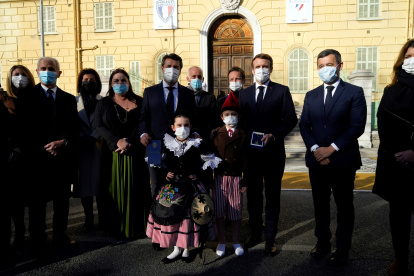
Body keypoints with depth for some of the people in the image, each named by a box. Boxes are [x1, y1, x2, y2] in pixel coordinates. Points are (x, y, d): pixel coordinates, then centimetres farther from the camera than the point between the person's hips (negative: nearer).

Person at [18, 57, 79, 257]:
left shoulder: (68, 99, 11)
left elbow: (74, 127, 6)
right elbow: (24, 130, -2)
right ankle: (38, 244, 17)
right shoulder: (26, 98, 3)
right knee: (37, 202, 4)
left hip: (63, 157, 3)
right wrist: (43, 148, -12)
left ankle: (60, 237, 26)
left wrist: (63, 142, -13)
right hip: (38, 158, -2)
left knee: (62, 201, 11)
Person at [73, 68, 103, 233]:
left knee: (100, 182, 0)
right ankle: (88, 220, 13)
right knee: (84, 183, 4)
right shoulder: (74, 101, 11)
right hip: (82, 147, 1)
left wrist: (93, 137, -12)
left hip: (99, 146, -1)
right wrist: (81, 138, -9)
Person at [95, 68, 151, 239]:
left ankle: (138, 226, 11)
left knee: (137, 190, 2)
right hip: (114, 153, 0)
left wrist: (130, 144, -14)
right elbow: (99, 126, 0)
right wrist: (117, 142, -15)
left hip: (136, 153, 0)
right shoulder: (103, 103, 10)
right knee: (117, 190, 2)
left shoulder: (139, 102, 8)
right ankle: (119, 227, 10)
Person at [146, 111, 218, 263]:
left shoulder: (195, 144, 0)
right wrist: (166, 173, -5)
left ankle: (186, 249, 20)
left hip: (190, 184, -2)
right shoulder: (169, 144, 4)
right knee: (170, 212, 1)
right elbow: (165, 164, 11)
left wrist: (196, 174, -9)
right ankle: (177, 249, 18)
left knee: (189, 214, 0)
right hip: (172, 184, 2)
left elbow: (201, 164, 5)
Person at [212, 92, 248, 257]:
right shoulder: (216, 134, 4)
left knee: (236, 211, 8)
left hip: (236, 178, 0)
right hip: (220, 178, 1)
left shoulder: (242, 135, 3)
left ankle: (236, 242, 25)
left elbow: (245, 159, 2)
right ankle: (221, 242, 21)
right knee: (219, 211, 5)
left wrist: (245, 181, -2)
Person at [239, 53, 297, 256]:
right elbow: (240, 121, 11)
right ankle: (255, 233, 29)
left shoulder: (282, 91, 2)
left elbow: (291, 119, -4)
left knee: (272, 197, 7)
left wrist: (274, 135, -17)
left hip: (273, 152, -3)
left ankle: (270, 238, 18)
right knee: (253, 195, 12)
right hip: (251, 153, 3)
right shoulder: (244, 94, 12)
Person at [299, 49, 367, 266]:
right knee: (320, 204, 14)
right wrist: (315, 149, -10)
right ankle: (322, 242, 30)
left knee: (344, 205, 8)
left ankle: (342, 249, 22)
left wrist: (332, 148, -15)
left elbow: (357, 126, -10)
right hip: (317, 160, 4)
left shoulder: (354, 93, -2)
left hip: (343, 160, -4)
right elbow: (304, 126, 6)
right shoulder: (311, 96, 12)